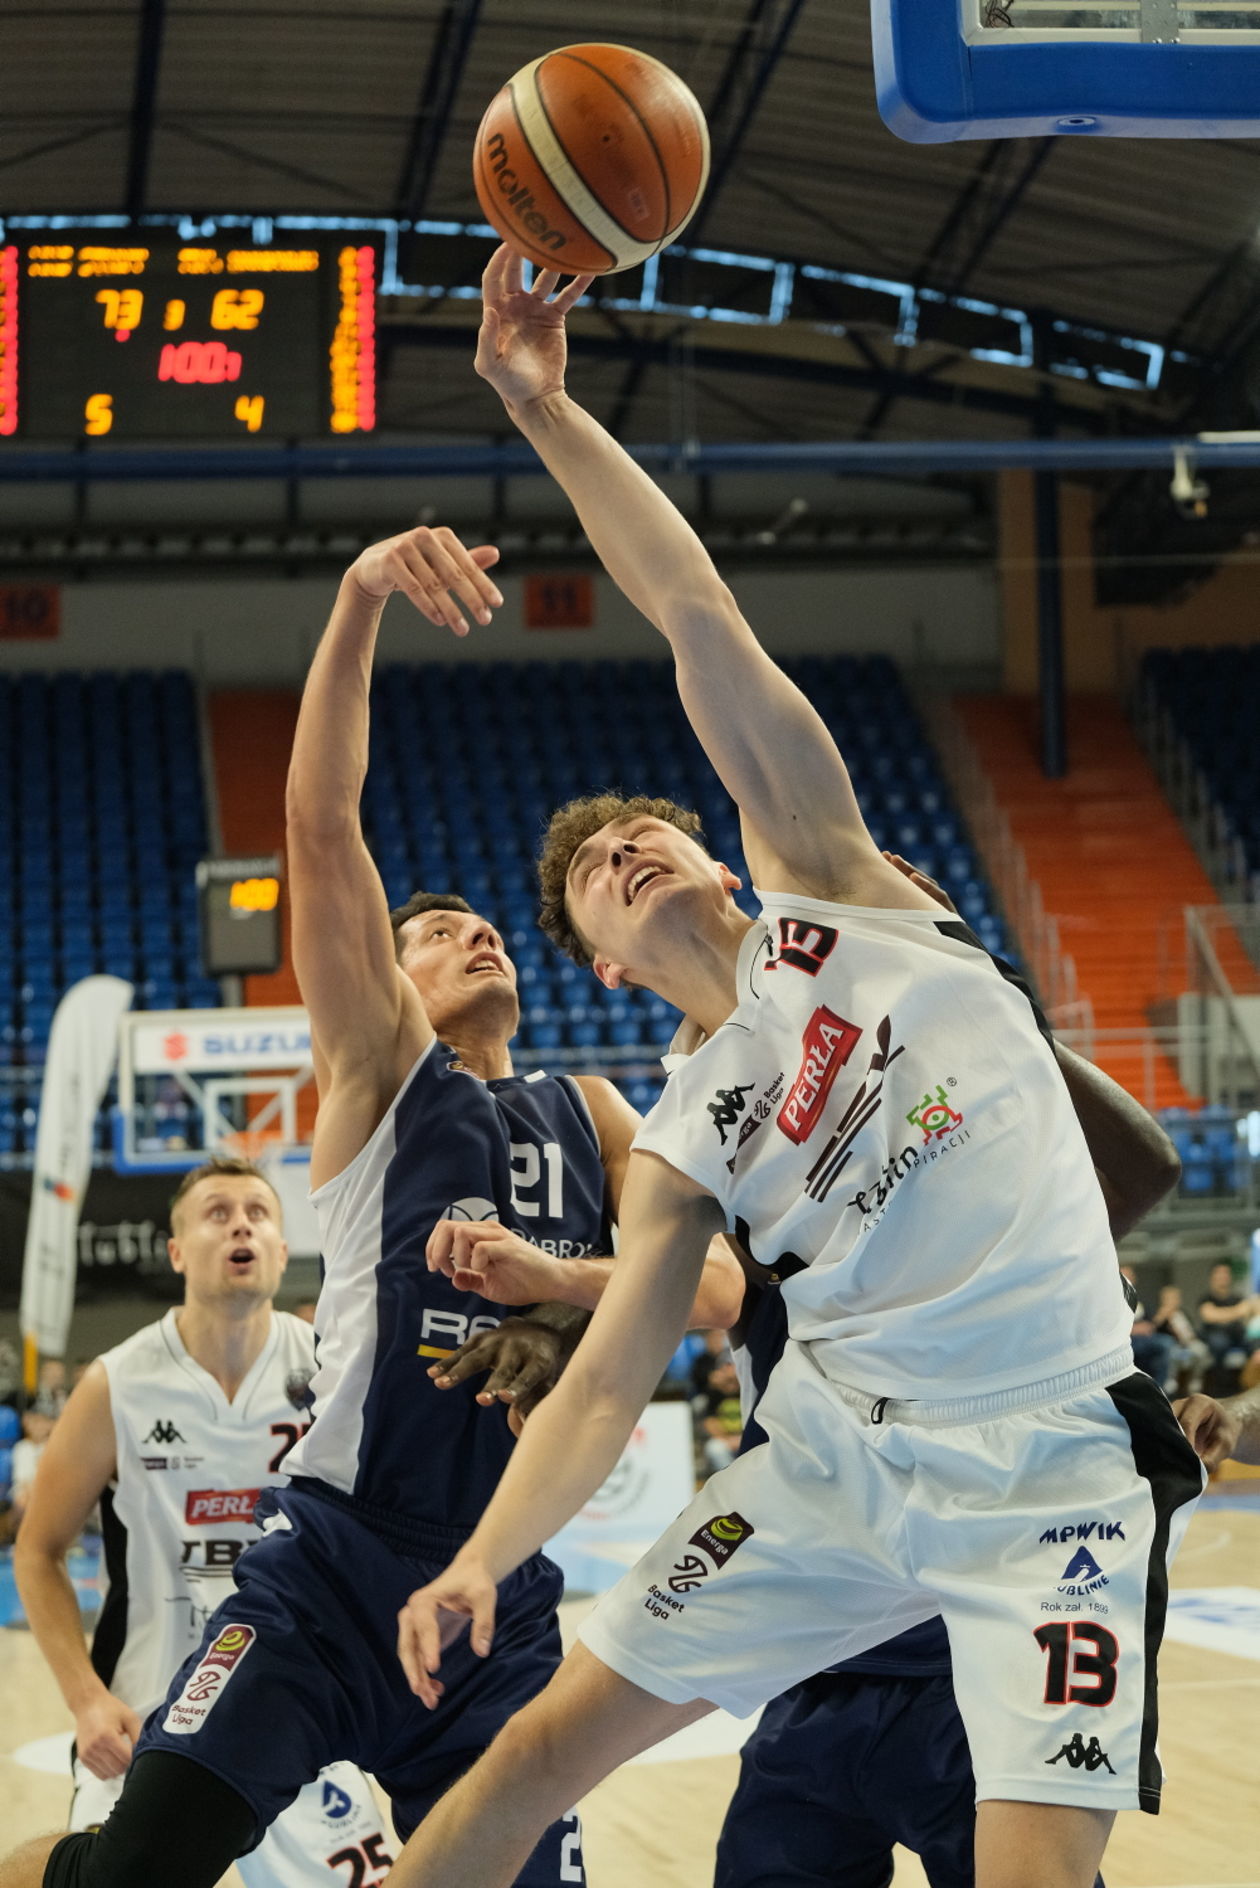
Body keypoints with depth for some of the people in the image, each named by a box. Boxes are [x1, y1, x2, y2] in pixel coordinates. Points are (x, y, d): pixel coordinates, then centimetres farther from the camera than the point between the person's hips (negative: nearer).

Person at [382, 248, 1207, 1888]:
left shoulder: (823, 888, 7)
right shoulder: (680, 1147, 14)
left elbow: (700, 618, 1)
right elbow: (604, 1388, 8)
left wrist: (546, 408, -2)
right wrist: (481, 1561, -7)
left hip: (1049, 1459, -4)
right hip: (838, 1453, 4)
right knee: (545, 1744, 4)